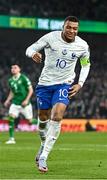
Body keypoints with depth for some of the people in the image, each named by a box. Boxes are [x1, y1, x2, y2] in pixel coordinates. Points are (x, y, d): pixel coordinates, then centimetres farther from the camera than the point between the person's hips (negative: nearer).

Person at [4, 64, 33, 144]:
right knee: (11, 117, -15)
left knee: (30, 120, 0)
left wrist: (26, 100, -16)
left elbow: (31, 90, -8)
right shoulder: (11, 80, 7)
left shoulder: (24, 78, -10)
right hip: (15, 102, 4)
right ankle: (11, 138, -12)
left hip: (24, 104, -4)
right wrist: (8, 100, 9)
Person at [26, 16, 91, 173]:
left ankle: (43, 157, -21)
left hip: (64, 85, -1)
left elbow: (86, 65, 11)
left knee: (57, 116, -21)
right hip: (45, 83, 1)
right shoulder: (50, 37, -13)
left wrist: (80, 84, -2)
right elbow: (30, 49, -6)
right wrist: (34, 54, -32)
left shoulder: (83, 46, -8)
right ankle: (44, 144, 42)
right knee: (43, 118, 10)